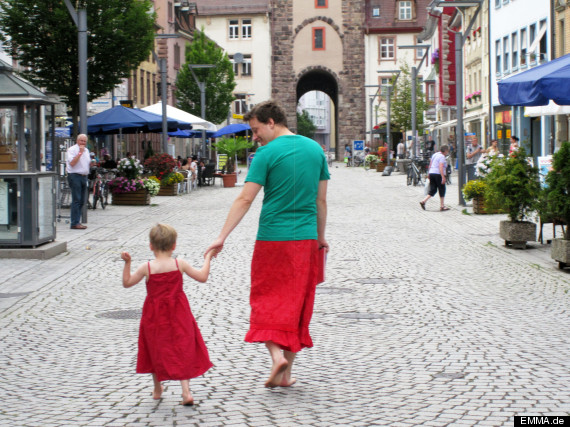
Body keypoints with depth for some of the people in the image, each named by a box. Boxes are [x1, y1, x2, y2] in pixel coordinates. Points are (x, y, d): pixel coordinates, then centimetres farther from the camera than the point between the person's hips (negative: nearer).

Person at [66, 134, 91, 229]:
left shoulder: (86, 150, 19)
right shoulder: (72, 149, -7)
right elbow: (72, 163, -19)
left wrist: (92, 163, 6)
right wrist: (80, 153, -20)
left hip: (84, 176, 8)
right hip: (75, 176, -8)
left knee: (82, 201, 8)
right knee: (76, 200, -12)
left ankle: (77, 221, 13)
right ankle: (74, 223, -12)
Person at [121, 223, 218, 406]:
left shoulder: (147, 268, -10)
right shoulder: (179, 264, -9)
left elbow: (127, 282, -1)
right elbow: (202, 277, -3)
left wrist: (127, 263, 0)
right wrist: (207, 259, 9)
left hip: (155, 317, 0)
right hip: (178, 315, 0)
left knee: (157, 350, 18)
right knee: (182, 349, 5)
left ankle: (157, 389, 30)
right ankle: (186, 391, -7)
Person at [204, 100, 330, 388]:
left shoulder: (267, 153, -8)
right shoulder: (315, 149, 8)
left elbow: (245, 199, -12)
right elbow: (321, 200, 12)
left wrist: (222, 237, -10)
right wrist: (321, 237, 22)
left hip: (272, 238, -4)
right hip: (306, 238, 5)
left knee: (267, 300, 8)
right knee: (297, 304, 11)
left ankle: (276, 353, -14)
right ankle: (286, 373, 15)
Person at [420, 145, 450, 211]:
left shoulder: (434, 155, 16)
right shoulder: (442, 157, -10)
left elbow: (430, 165, 18)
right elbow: (441, 167, -20)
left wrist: (429, 175, 24)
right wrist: (443, 177, -23)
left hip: (431, 173, 8)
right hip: (438, 174, -8)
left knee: (432, 190, 9)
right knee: (442, 190, 4)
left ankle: (423, 201, -7)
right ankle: (442, 206, 8)